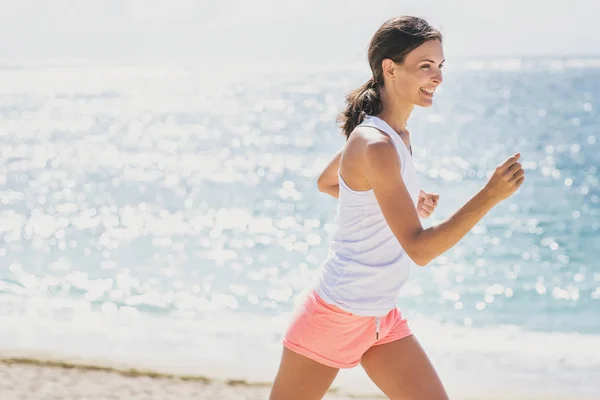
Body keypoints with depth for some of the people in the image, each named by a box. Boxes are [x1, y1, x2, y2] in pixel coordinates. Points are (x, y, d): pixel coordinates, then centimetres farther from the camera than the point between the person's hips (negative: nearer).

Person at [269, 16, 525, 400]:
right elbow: (419, 248, -29)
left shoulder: (396, 133, 4)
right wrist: (490, 195, -35)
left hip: (383, 319, 9)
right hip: (337, 317, -9)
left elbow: (327, 183, 21)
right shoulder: (376, 145, -25)